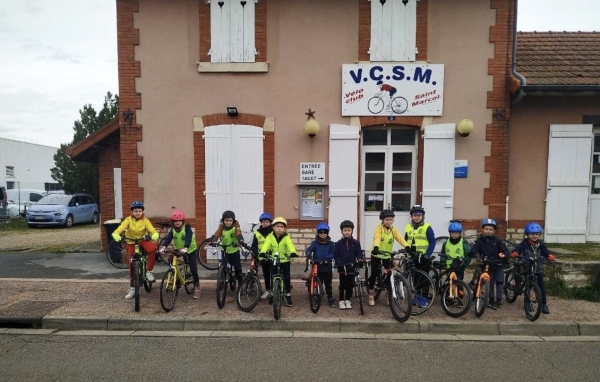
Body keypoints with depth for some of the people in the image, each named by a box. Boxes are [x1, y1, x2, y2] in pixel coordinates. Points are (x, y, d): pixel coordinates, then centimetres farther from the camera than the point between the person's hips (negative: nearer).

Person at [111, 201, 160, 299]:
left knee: (152, 248, -34)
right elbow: (119, 229, -28)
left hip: (143, 240, -1)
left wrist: (155, 235, -49)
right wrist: (116, 235, -50)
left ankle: (149, 271, -16)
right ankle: (132, 288, 17)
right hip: (131, 242, 1)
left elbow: (152, 230, -26)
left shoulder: (145, 220, -13)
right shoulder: (128, 220, -14)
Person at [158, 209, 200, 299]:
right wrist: (163, 247, -39)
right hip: (179, 250, 5)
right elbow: (168, 238, -20)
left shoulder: (187, 228, -21)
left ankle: (197, 287, 7)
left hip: (191, 250, -5)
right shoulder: (173, 229, -6)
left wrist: (185, 248, -52)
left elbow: (189, 238, -36)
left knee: (193, 269, -8)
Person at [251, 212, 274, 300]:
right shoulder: (257, 233, 3)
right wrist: (256, 253, -15)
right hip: (263, 258, 3)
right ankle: (267, 290, 22)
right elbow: (254, 246, 2)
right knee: (266, 275, 11)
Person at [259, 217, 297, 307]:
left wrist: (293, 252, -47)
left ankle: (288, 295, 16)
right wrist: (262, 252, -43)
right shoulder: (270, 236, -7)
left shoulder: (286, 237, -9)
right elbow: (266, 244, -22)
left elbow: (290, 245, -26)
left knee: (286, 278, -1)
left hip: (285, 261, -1)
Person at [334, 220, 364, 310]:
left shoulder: (355, 243, -1)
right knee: (342, 285, 6)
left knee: (350, 285, 8)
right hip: (342, 268, -1)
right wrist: (340, 264, -16)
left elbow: (359, 253, -3)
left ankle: (347, 300, 26)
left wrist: (360, 260, -22)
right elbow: (336, 256, -3)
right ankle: (341, 300, 20)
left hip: (352, 267, 1)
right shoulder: (338, 243, -3)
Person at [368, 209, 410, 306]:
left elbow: (400, 238, -18)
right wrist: (376, 248, -52)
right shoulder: (379, 228, -15)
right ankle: (371, 294, 16)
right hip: (376, 255, -4)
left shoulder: (393, 229, -3)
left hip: (387, 255, 4)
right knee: (374, 274, -3)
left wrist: (407, 247, -36)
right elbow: (377, 238, -32)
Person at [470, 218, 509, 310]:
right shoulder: (479, 241, -8)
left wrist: (504, 255, -29)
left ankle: (498, 300, 9)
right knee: (490, 283, 9)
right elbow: (473, 251, -16)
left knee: (499, 282, -3)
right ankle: (491, 300, 21)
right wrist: (475, 254, -38)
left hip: (498, 264, 0)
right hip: (487, 265, 0)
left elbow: (505, 250, -9)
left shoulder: (497, 240, -6)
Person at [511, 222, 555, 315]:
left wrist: (550, 256, -27)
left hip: (538, 269, 3)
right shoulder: (524, 243, -9)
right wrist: (514, 253, -42)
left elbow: (545, 251, -5)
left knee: (542, 287, 3)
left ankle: (544, 305, 14)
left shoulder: (541, 244, 2)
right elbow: (518, 248, -20)